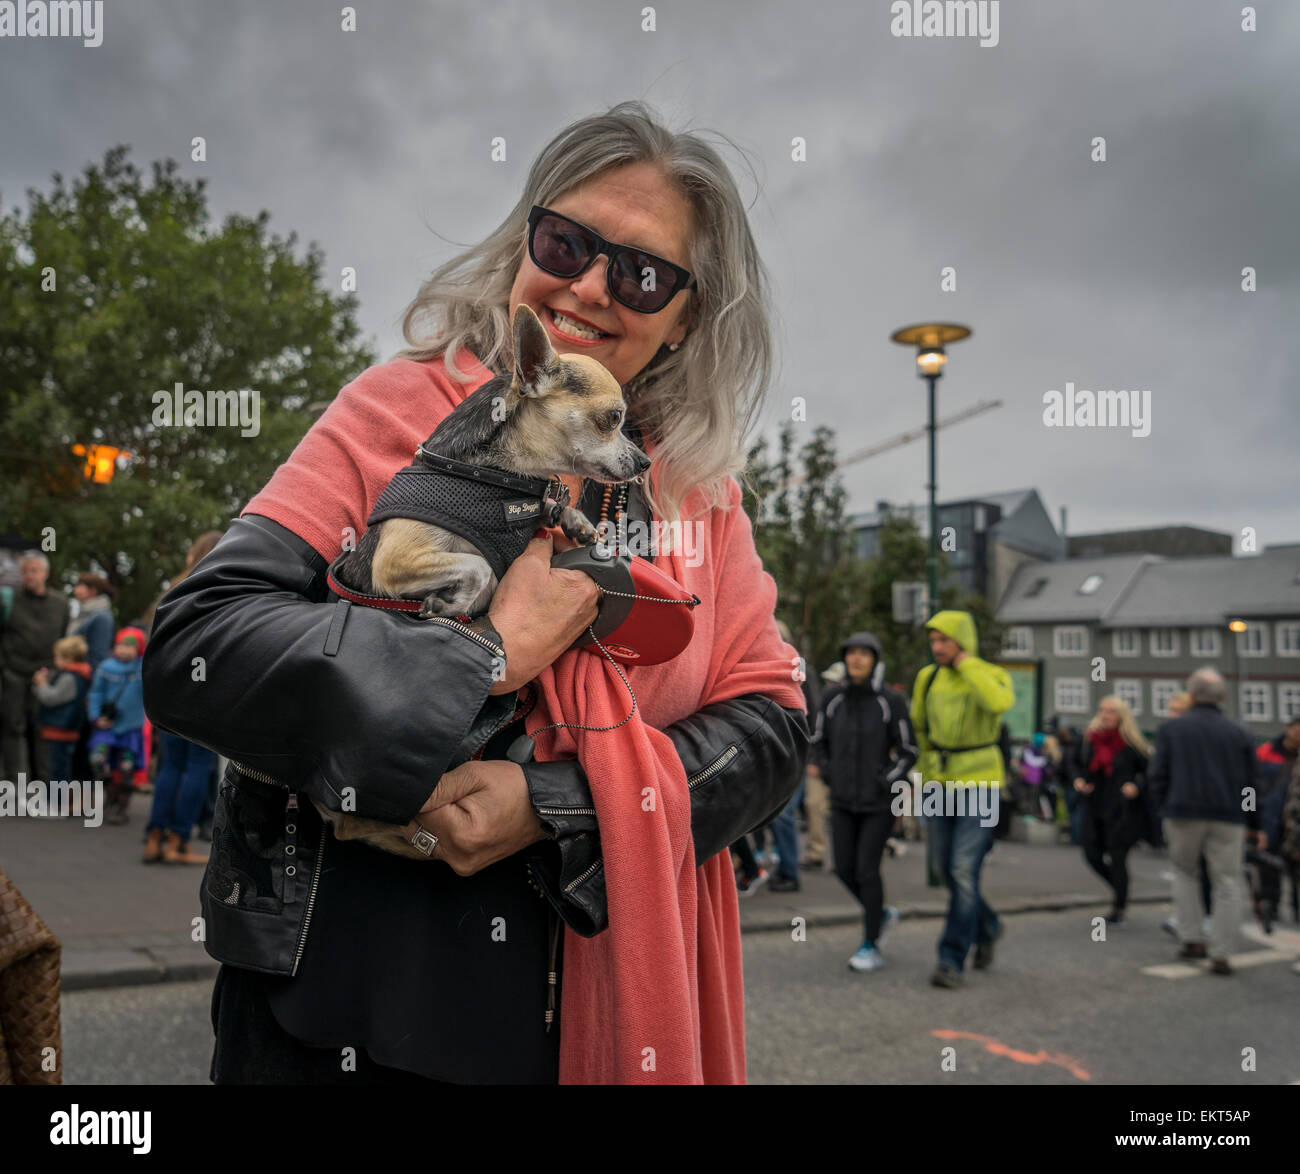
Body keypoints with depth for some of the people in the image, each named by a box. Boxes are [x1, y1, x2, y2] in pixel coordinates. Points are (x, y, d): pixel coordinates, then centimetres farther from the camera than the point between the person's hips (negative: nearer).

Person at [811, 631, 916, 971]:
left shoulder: (891, 701, -12)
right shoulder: (833, 698, -2)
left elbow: (908, 751, -6)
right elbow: (819, 742, 9)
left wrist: (887, 781, -17)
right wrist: (828, 776, -4)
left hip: (879, 800, -4)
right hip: (844, 801, 4)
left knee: (866, 869, -6)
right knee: (845, 869, 5)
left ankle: (871, 946, 9)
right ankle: (879, 913, 34)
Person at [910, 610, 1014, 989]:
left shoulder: (992, 676, -8)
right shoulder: (928, 678, 3)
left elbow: (999, 702, -33)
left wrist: (966, 663, -22)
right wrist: (924, 773, 20)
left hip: (978, 786, -5)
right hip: (939, 786, 5)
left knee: (964, 871, -12)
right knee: (949, 871, 11)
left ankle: (952, 959, -4)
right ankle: (987, 927, 37)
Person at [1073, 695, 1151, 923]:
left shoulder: (1131, 744, -8)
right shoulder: (1091, 739, 5)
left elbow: (1150, 771, -3)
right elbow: (1082, 766, 17)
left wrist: (1136, 787, -20)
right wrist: (1078, 780, -2)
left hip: (1122, 810, -5)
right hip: (1095, 808, 5)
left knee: (1117, 857, -3)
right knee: (1092, 855, 5)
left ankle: (1119, 908, 13)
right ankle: (1121, 889, 32)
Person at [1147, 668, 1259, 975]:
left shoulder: (1171, 729, 4)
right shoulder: (1238, 734, 7)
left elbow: (1157, 776, -2)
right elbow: (1250, 783, 8)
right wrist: (1255, 825, 16)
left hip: (1183, 813, 0)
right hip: (1228, 817, 0)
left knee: (1184, 872, 20)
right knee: (1227, 883, 6)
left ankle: (1191, 938, 12)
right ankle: (1220, 954, 3)